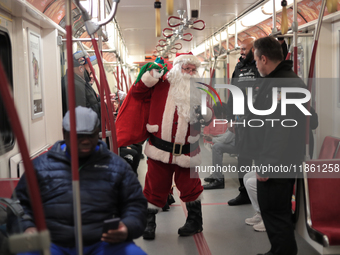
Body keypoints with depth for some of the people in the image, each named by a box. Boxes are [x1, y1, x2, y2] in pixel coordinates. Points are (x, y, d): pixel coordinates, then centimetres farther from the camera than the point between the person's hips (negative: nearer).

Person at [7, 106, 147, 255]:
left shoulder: (117, 166, 17)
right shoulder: (40, 165, 17)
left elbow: (135, 203, 16)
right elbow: (19, 203, 17)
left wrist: (127, 228, -6)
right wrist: (26, 228, -4)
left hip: (104, 243, 1)